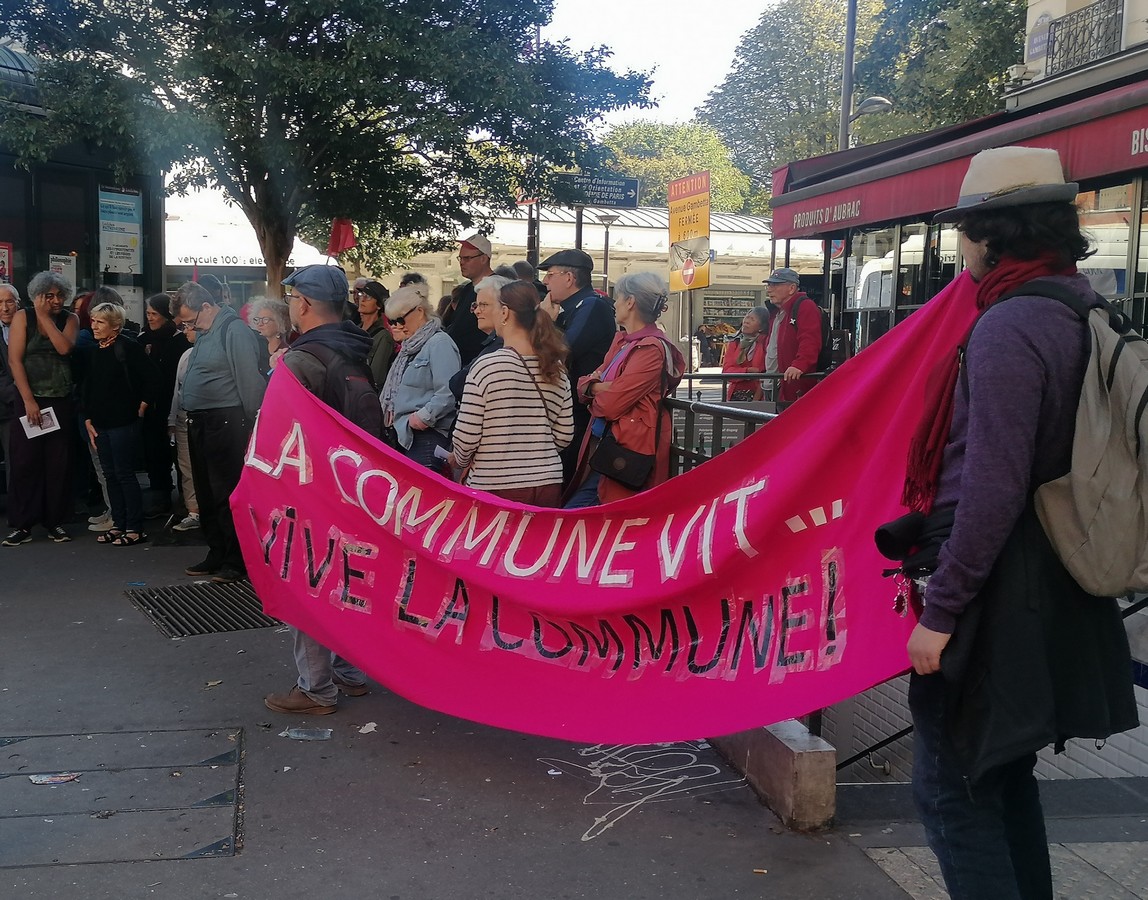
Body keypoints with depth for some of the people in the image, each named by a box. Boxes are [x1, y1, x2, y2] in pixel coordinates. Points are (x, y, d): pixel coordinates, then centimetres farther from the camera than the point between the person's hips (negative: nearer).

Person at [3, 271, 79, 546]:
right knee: (24, 463, -2)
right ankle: (22, 524, 5)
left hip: (62, 403, 2)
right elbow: (15, 360, -7)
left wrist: (45, 317, -10)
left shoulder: (70, 319, 6)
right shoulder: (22, 318, 0)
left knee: (59, 464, 3)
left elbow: (65, 348, -13)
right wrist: (29, 400, -13)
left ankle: (55, 521, 13)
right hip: (30, 401, -2)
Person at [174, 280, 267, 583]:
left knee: (228, 494, -6)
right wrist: (190, 418, 16)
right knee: (207, 495, 14)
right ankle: (217, 554, 25)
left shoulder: (234, 330, -13)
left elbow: (249, 380, -17)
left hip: (226, 424, -10)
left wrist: (253, 426, -17)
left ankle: (237, 560, 2)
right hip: (200, 424, 10)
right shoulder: (204, 333, 17)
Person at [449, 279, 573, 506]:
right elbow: (564, 435, 7)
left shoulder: (486, 366, -13)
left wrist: (460, 460, 10)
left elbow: (466, 436, -10)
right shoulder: (556, 368, 2)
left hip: (495, 487, -4)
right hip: (548, 485, 5)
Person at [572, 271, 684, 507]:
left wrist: (596, 391, 2)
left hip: (628, 449, -9)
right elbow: (584, 382, 12)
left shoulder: (651, 349, -16)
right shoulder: (621, 340, 14)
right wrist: (599, 387, -11)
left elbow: (610, 406, -20)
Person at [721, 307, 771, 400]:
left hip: (756, 396, -4)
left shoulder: (765, 342, -1)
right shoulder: (734, 342, 14)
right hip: (735, 396, 4)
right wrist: (748, 371, -13)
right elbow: (726, 370, 2)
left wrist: (756, 399, -15)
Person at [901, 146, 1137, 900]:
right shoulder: (1085, 315, 8)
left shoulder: (1009, 329, -19)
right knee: (1005, 774, 22)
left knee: (952, 789, 1)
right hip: (1055, 589, 9)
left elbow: (991, 491, -24)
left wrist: (940, 611, -17)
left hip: (998, 592, -9)